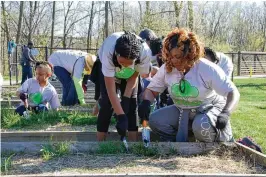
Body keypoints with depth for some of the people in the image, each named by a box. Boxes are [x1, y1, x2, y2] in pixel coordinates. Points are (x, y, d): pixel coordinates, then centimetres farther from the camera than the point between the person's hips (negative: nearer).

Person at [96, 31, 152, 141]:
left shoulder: (145, 53, -40)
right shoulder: (108, 51, -44)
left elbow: (134, 76, -19)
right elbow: (110, 89, -41)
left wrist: (125, 99, -25)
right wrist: (121, 116, -44)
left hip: (130, 73, 2)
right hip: (107, 67, -2)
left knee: (132, 102, -10)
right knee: (107, 102, -15)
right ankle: (99, 142, -5)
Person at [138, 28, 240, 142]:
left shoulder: (207, 69, -22)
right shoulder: (166, 69, -11)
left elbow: (234, 93, -23)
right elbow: (151, 90, -1)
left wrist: (225, 113, -42)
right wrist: (146, 102, -25)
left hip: (210, 108, -4)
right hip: (183, 112, 4)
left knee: (201, 127, -38)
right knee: (155, 120, -19)